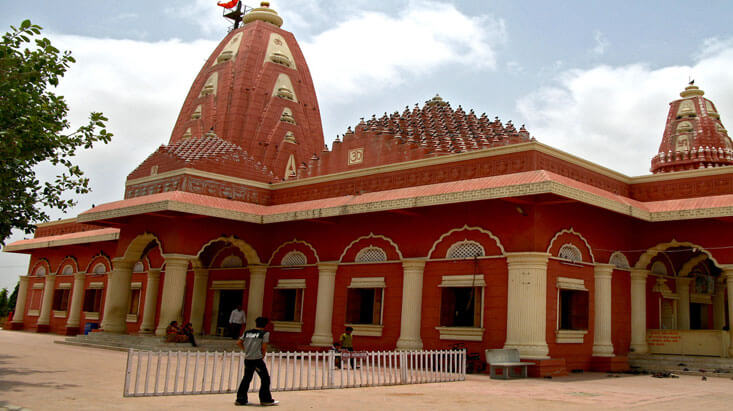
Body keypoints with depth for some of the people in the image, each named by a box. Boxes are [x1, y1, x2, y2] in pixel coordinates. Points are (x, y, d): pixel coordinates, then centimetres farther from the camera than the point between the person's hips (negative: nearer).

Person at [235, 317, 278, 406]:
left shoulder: (247, 332, 11)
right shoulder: (265, 333, -4)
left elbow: (238, 343, 10)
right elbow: (264, 347, -8)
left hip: (247, 359, 6)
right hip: (257, 359, -6)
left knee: (246, 379, 15)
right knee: (265, 379, 6)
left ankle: (240, 399, 17)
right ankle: (265, 400, 10)